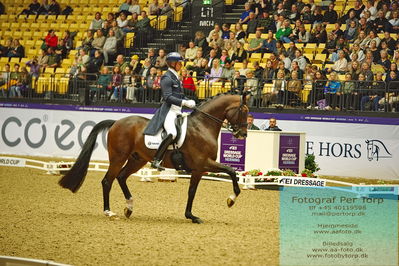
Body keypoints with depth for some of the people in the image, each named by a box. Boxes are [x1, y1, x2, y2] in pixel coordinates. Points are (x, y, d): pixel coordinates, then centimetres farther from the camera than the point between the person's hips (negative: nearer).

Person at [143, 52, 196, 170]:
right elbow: (168, 97, -17)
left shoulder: (176, 77, 21)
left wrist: (189, 102, 8)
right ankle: (156, 160, -29)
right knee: (172, 133, -30)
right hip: (169, 111, -10)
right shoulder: (167, 78, -7)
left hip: (177, 111, 10)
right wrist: (184, 103, -22)